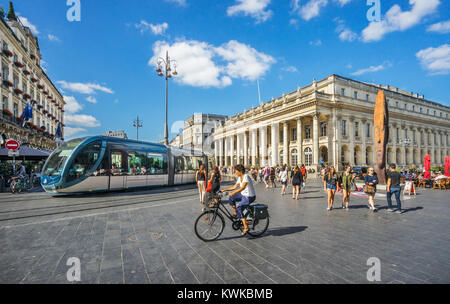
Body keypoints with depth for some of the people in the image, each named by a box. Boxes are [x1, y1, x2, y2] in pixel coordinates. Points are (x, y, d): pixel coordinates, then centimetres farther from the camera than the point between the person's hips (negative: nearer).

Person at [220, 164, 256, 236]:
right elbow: (235, 186, 11)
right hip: (243, 195, 9)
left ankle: (246, 227, -12)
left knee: (239, 209, -19)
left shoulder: (246, 177, -22)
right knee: (231, 198, -1)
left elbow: (243, 187, -35)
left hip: (250, 197, -9)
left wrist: (233, 193, -43)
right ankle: (235, 214, 12)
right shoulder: (239, 178, 6)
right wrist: (224, 190, 6)